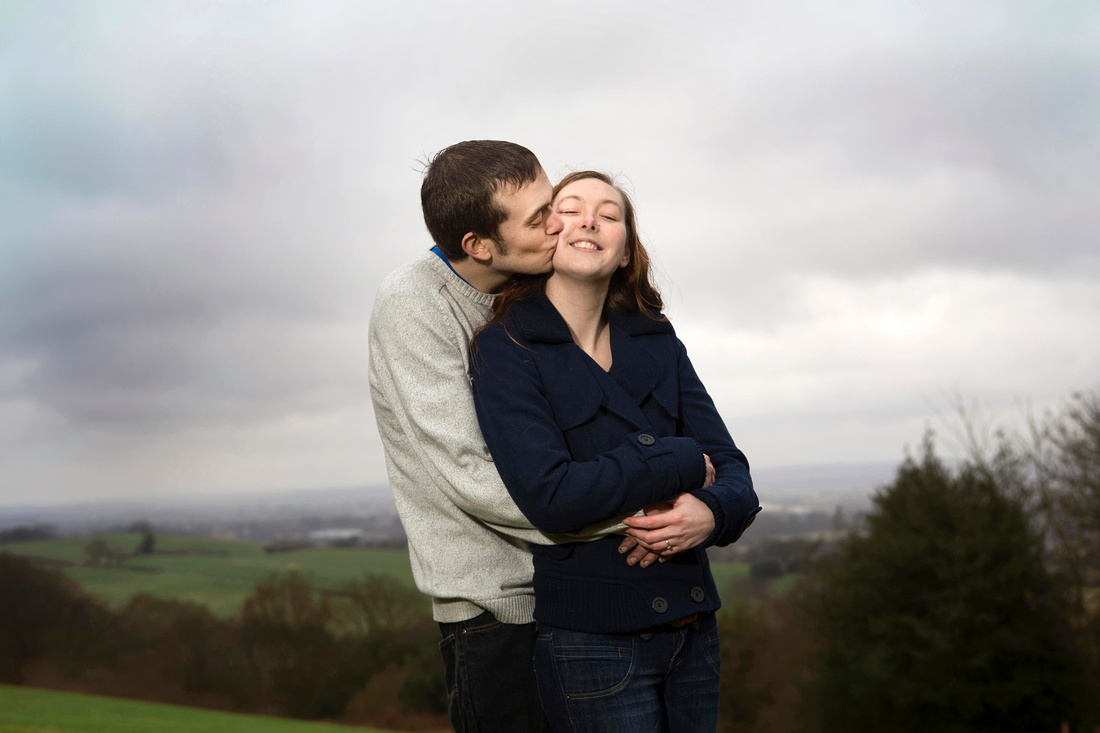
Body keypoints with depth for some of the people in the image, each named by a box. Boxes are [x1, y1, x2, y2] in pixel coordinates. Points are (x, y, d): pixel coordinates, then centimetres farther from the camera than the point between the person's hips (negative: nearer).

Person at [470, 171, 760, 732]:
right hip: (591, 640, -5)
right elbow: (550, 496, -20)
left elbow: (730, 470, 5)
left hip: (692, 629, 5)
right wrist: (681, 463, -13)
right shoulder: (504, 350, -8)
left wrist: (713, 513, -18)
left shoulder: (657, 341, 8)